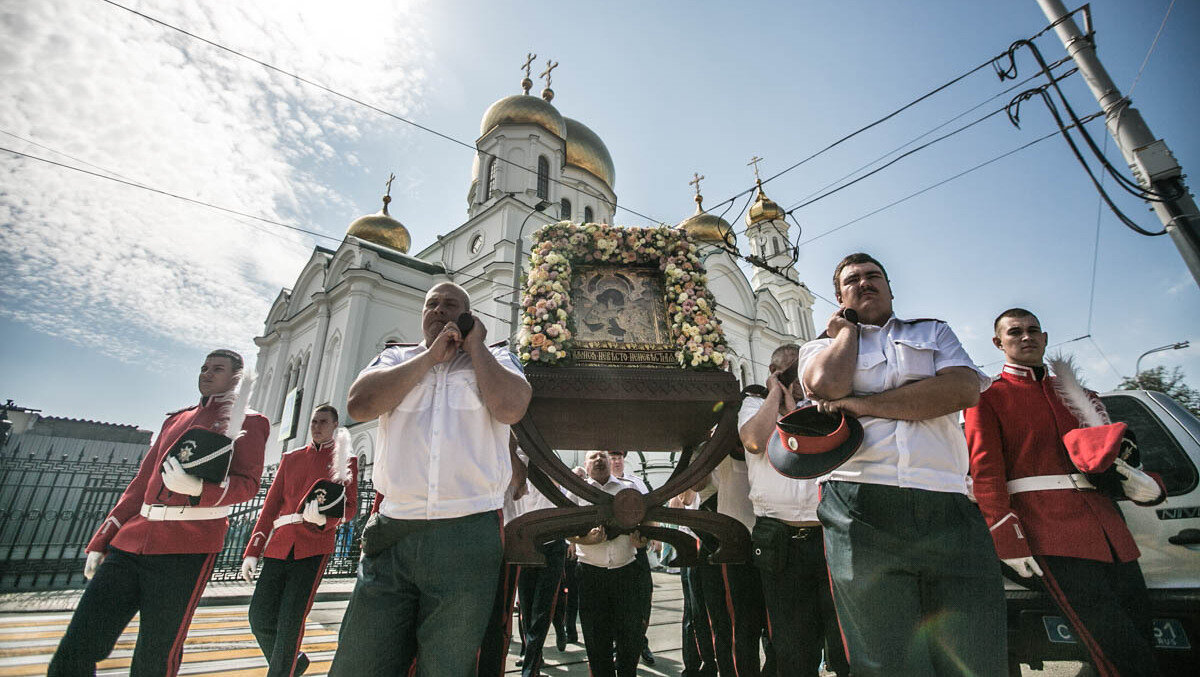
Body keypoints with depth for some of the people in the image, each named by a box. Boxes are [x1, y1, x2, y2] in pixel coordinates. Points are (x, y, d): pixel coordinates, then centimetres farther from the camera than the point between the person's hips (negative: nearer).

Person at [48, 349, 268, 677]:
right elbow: (141, 483, 23)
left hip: (186, 551, -6)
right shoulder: (175, 420, 21)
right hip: (130, 543, 6)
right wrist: (100, 542, 19)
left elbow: (247, 484, -8)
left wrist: (197, 488, -26)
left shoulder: (247, 422, 2)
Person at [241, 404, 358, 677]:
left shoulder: (346, 460, 5)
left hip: (314, 547, -4)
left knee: (291, 621, -7)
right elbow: (271, 505, 13)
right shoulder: (291, 458, 16)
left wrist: (323, 519, -22)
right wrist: (252, 551, 7)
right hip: (280, 546, 4)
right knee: (260, 617, 3)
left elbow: (349, 507, 0)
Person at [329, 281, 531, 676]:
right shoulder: (396, 359, 17)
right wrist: (431, 355, -3)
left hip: (467, 537, -2)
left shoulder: (496, 360, 10)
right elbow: (359, 404, -4)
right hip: (391, 534, 2)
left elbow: (510, 408, -12)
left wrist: (474, 346, 0)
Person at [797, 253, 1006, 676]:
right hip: (862, 510, -2)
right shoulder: (821, 346, 18)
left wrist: (862, 405, -4)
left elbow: (964, 389, 1)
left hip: (949, 509, 2)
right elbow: (826, 385, -8)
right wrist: (847, 330, 11)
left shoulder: (934, 333, 22)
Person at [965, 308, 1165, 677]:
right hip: (1051, 531, -6)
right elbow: (985, 470, -7)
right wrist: (1008, 540, -15)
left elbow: (1109, 452, 21)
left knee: (1143, 636, 10)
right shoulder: (988, 395, 1)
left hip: (1106, 521, 7)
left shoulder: (1070, 391, 20)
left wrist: (1145, 485, -2)